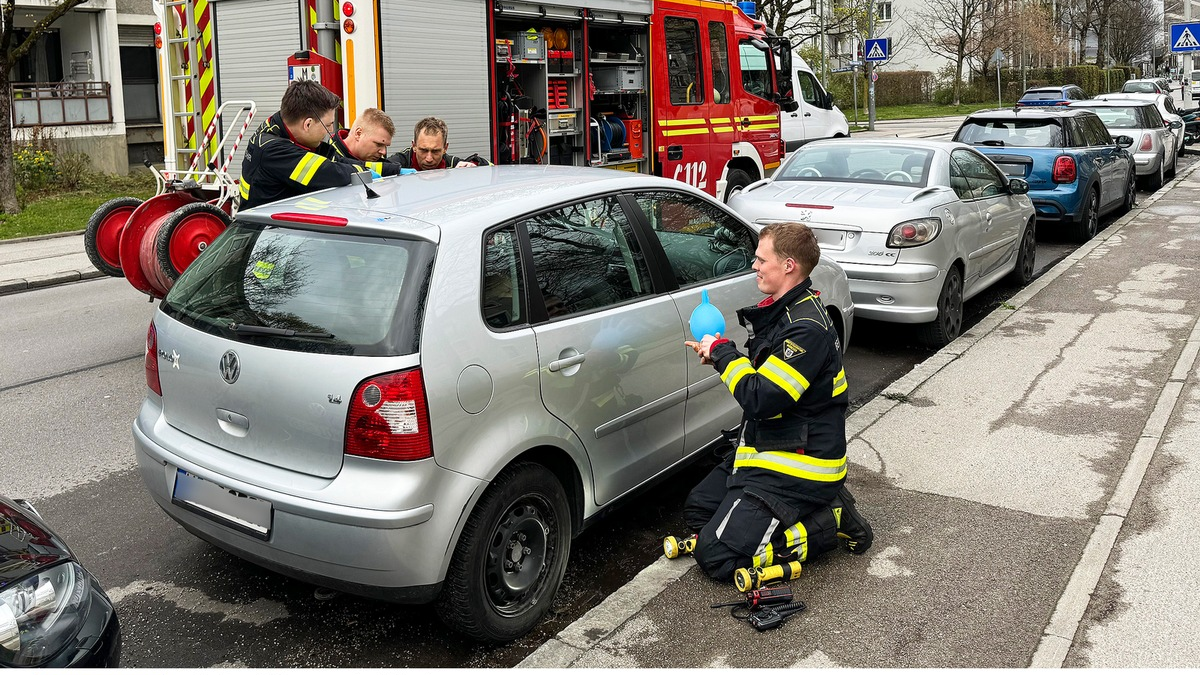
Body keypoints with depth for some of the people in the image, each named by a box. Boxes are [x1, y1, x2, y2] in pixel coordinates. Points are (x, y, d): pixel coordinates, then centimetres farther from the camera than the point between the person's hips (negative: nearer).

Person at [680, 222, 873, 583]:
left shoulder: (806, 328, -24)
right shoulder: (786, 310, 8)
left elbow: (761, 398, -29)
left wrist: (723, 352, -14)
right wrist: (719, 355, 3)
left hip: (797, 465, -11)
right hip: (766, 449, 11)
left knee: (716, 557, -14)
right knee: (697, 508, 18)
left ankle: (829, 522, -2)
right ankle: (817, 505, 11)